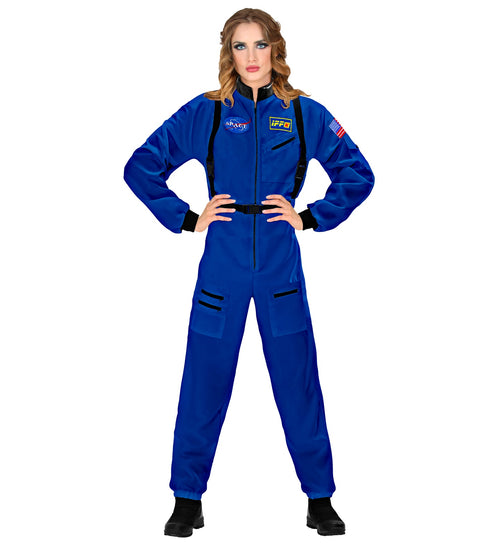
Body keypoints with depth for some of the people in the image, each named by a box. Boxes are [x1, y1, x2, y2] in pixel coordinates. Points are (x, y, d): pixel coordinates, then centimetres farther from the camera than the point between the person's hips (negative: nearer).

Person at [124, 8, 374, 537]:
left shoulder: (305, 114, 3)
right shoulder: (204, 112, 2)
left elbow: (357, 174, 9)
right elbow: (141, 167, 6)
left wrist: (311, 217, -1)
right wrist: (187, 219, 0)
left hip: (281, 270, 0)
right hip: (221, 270, 0)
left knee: (299, 384, 5)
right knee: (204, 385, 5)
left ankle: (320, 499, 20)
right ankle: (188, 500, 21)